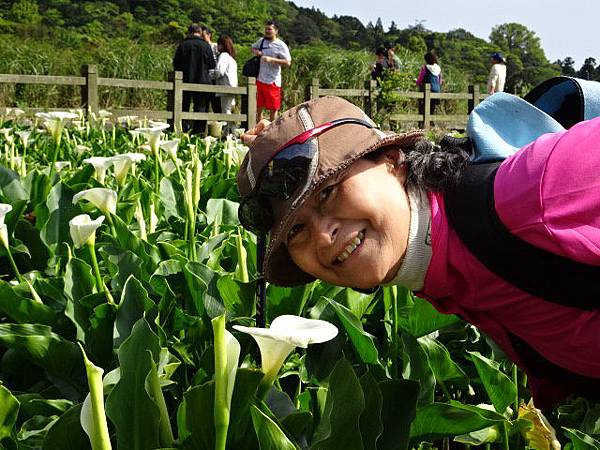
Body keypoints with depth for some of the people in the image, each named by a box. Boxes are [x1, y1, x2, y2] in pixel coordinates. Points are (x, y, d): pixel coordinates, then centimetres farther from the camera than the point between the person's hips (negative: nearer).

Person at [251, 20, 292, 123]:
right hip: (260, 80, 5)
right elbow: (253, 47, 30)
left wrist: (271, 59, -22)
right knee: (259, 107, 11)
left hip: (273, 82, -5)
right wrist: (255, 51, 5)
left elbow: (287, 63, -14)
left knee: (273, 109, 4)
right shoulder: (261, 41, 9)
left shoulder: (281, 45, -8)